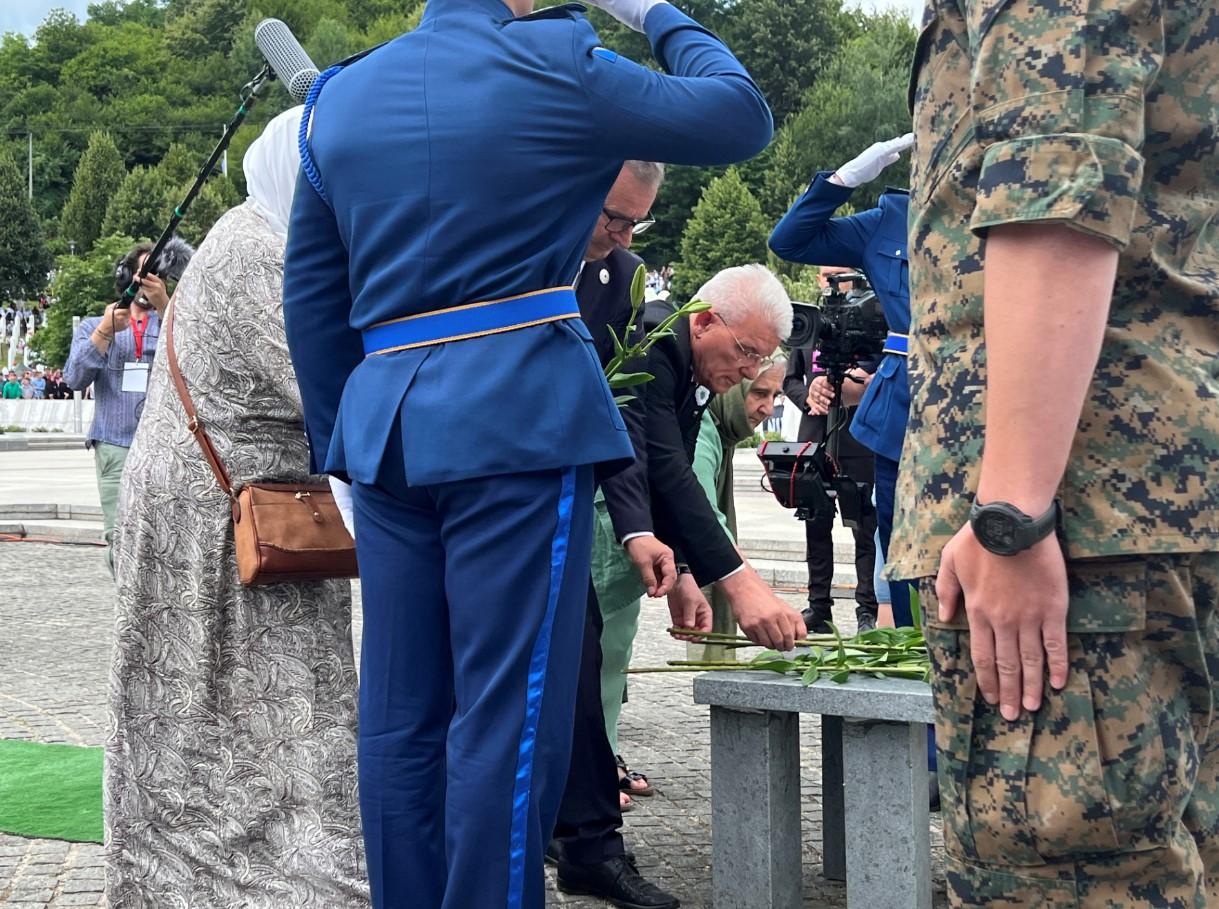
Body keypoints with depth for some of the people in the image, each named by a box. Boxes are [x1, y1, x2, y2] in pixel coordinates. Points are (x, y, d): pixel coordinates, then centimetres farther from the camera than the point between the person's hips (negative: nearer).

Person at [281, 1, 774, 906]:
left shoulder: (340, 94, 14)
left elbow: (311, 296, 14)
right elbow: (741, 117, 4)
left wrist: (343, 443, 18)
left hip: (383, 420, 6)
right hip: (522, 414, -6)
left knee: (398, 714, 9)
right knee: (508, 714, -3)